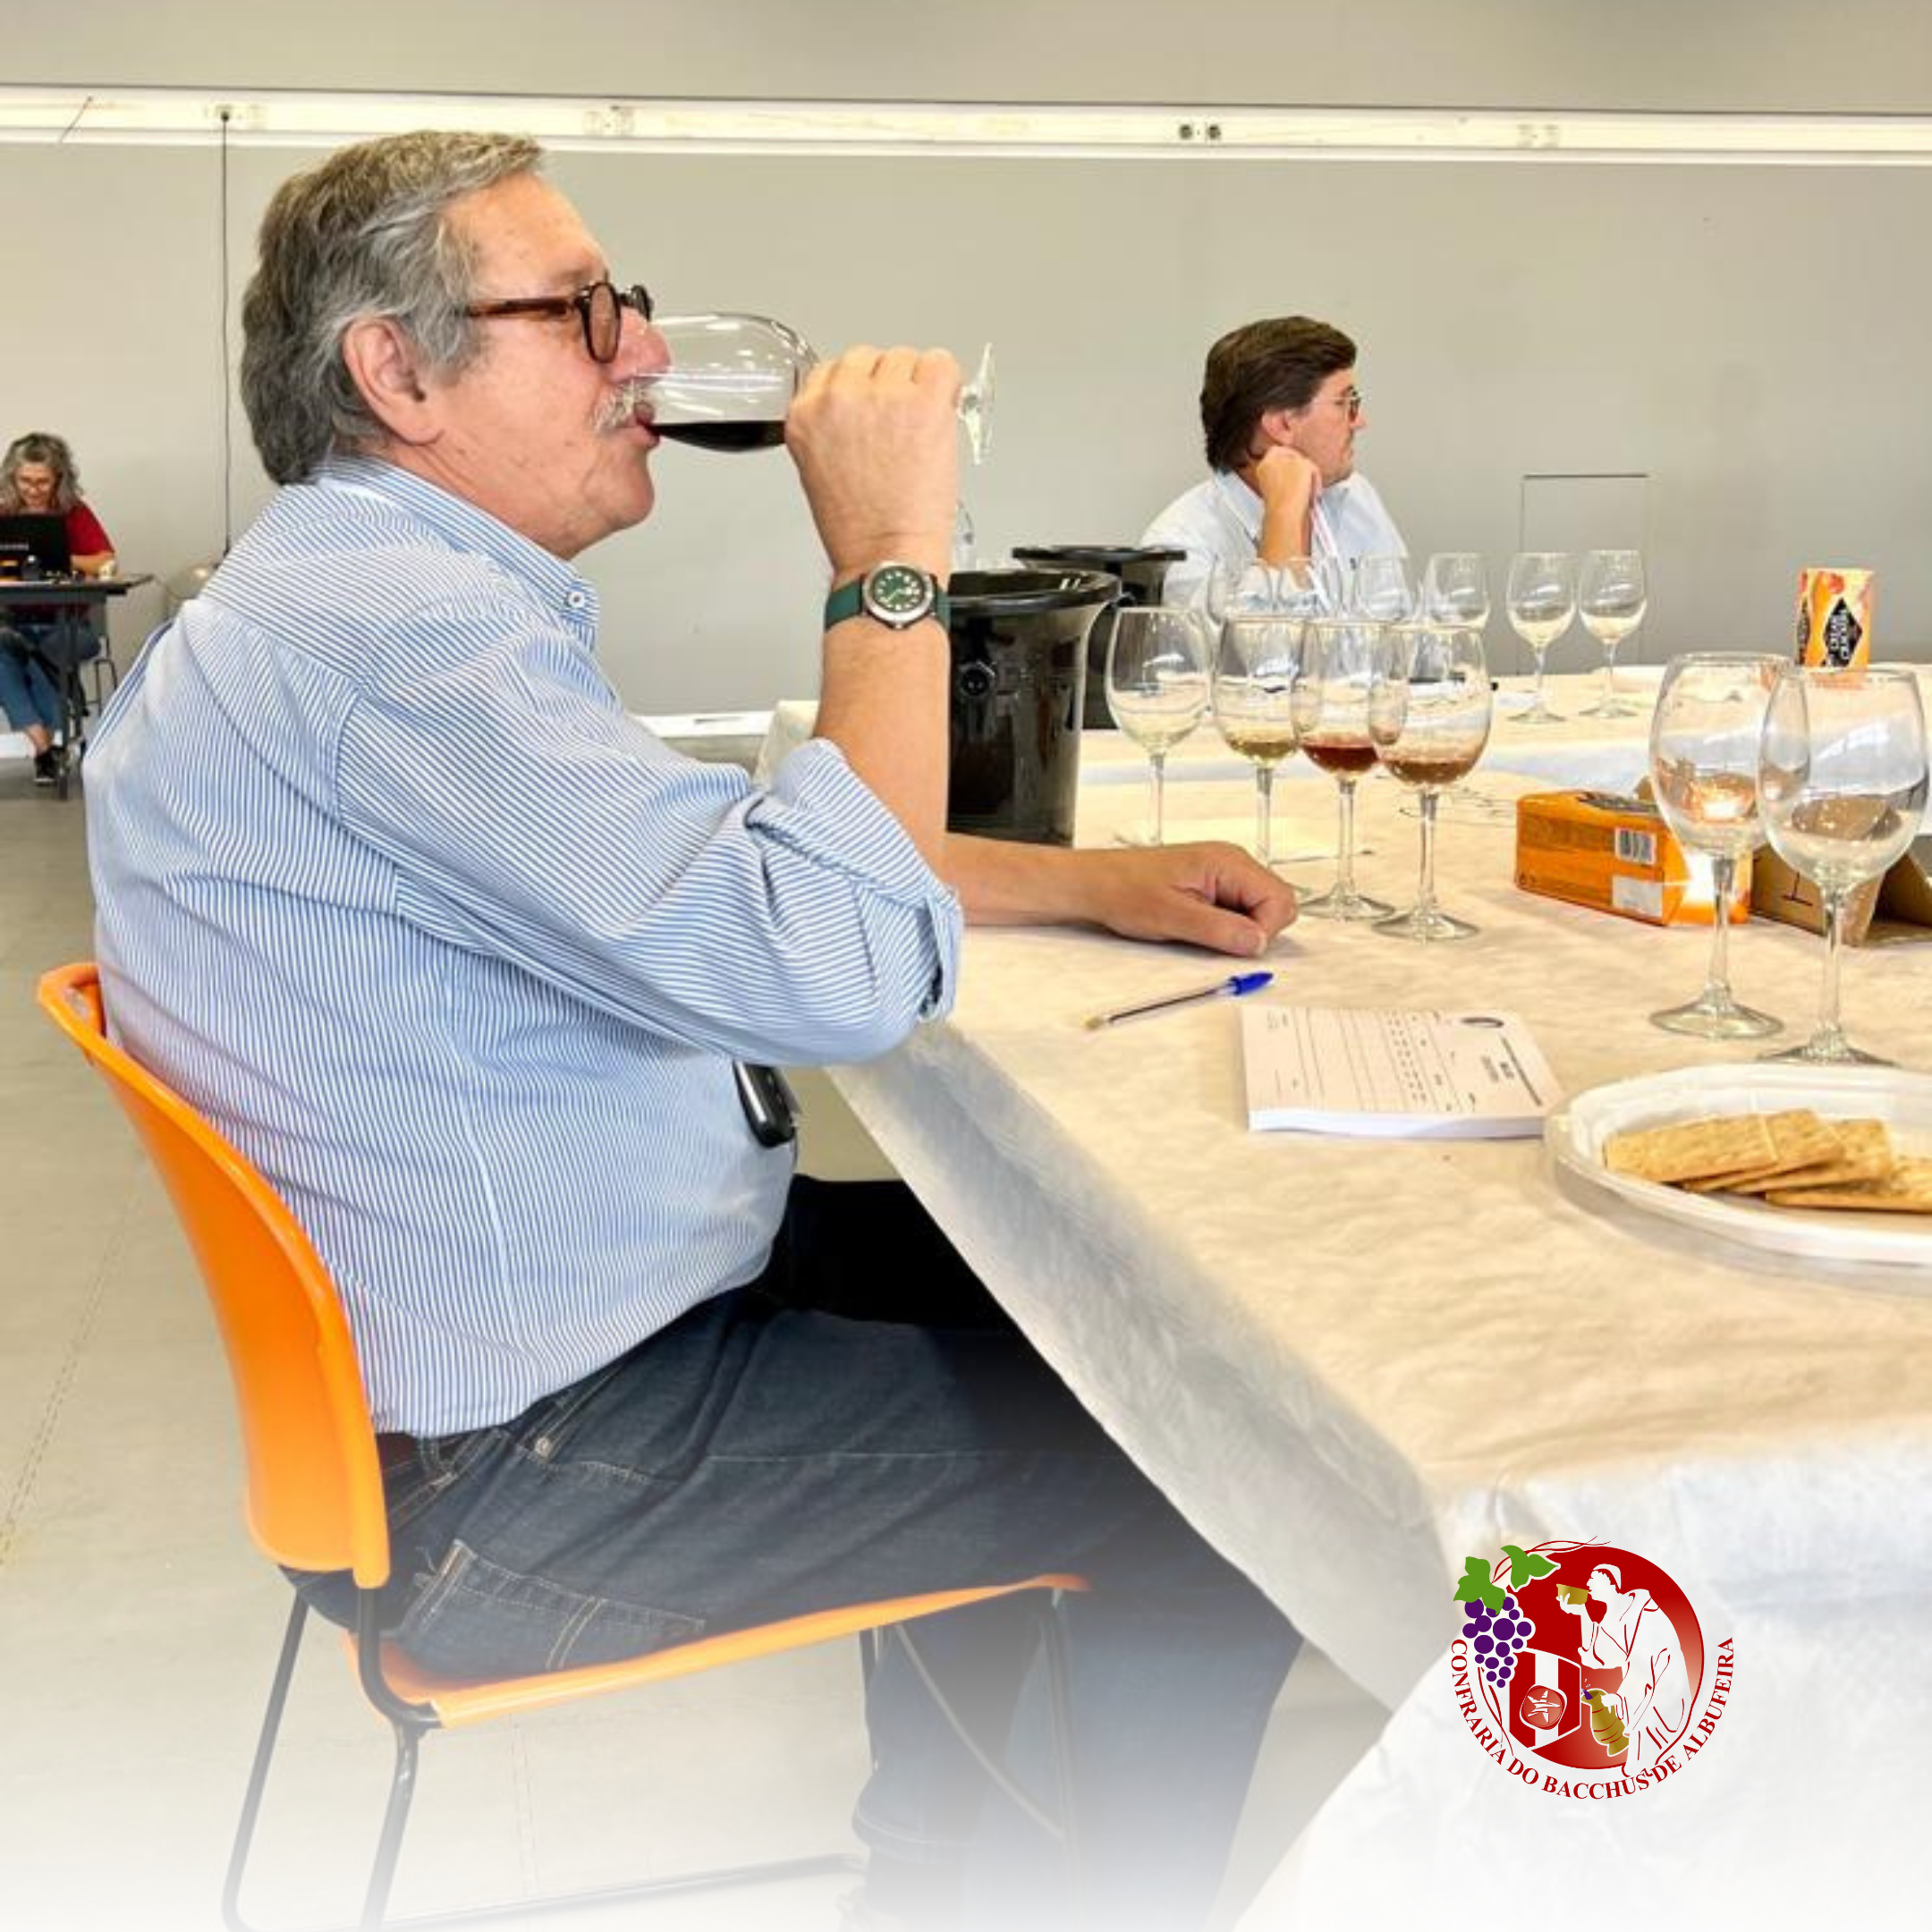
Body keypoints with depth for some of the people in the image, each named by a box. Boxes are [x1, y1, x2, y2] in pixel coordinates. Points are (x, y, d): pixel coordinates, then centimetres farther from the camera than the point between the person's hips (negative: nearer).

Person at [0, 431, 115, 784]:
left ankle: (44, 747, -19)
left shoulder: (74, 513, 1)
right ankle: (44, 746, -34)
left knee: (44, 653, -32)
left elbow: (106, 562, -11)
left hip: (66, 624, -1)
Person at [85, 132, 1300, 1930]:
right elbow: (833, 963, -34)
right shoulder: (389, 629, -25)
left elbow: (726, 858, 17)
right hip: (510, 1468, -10)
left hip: (560, 1305, 11)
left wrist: (1097, 879, 11)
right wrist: (891, 562, -22)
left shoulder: (387, 586, 10)